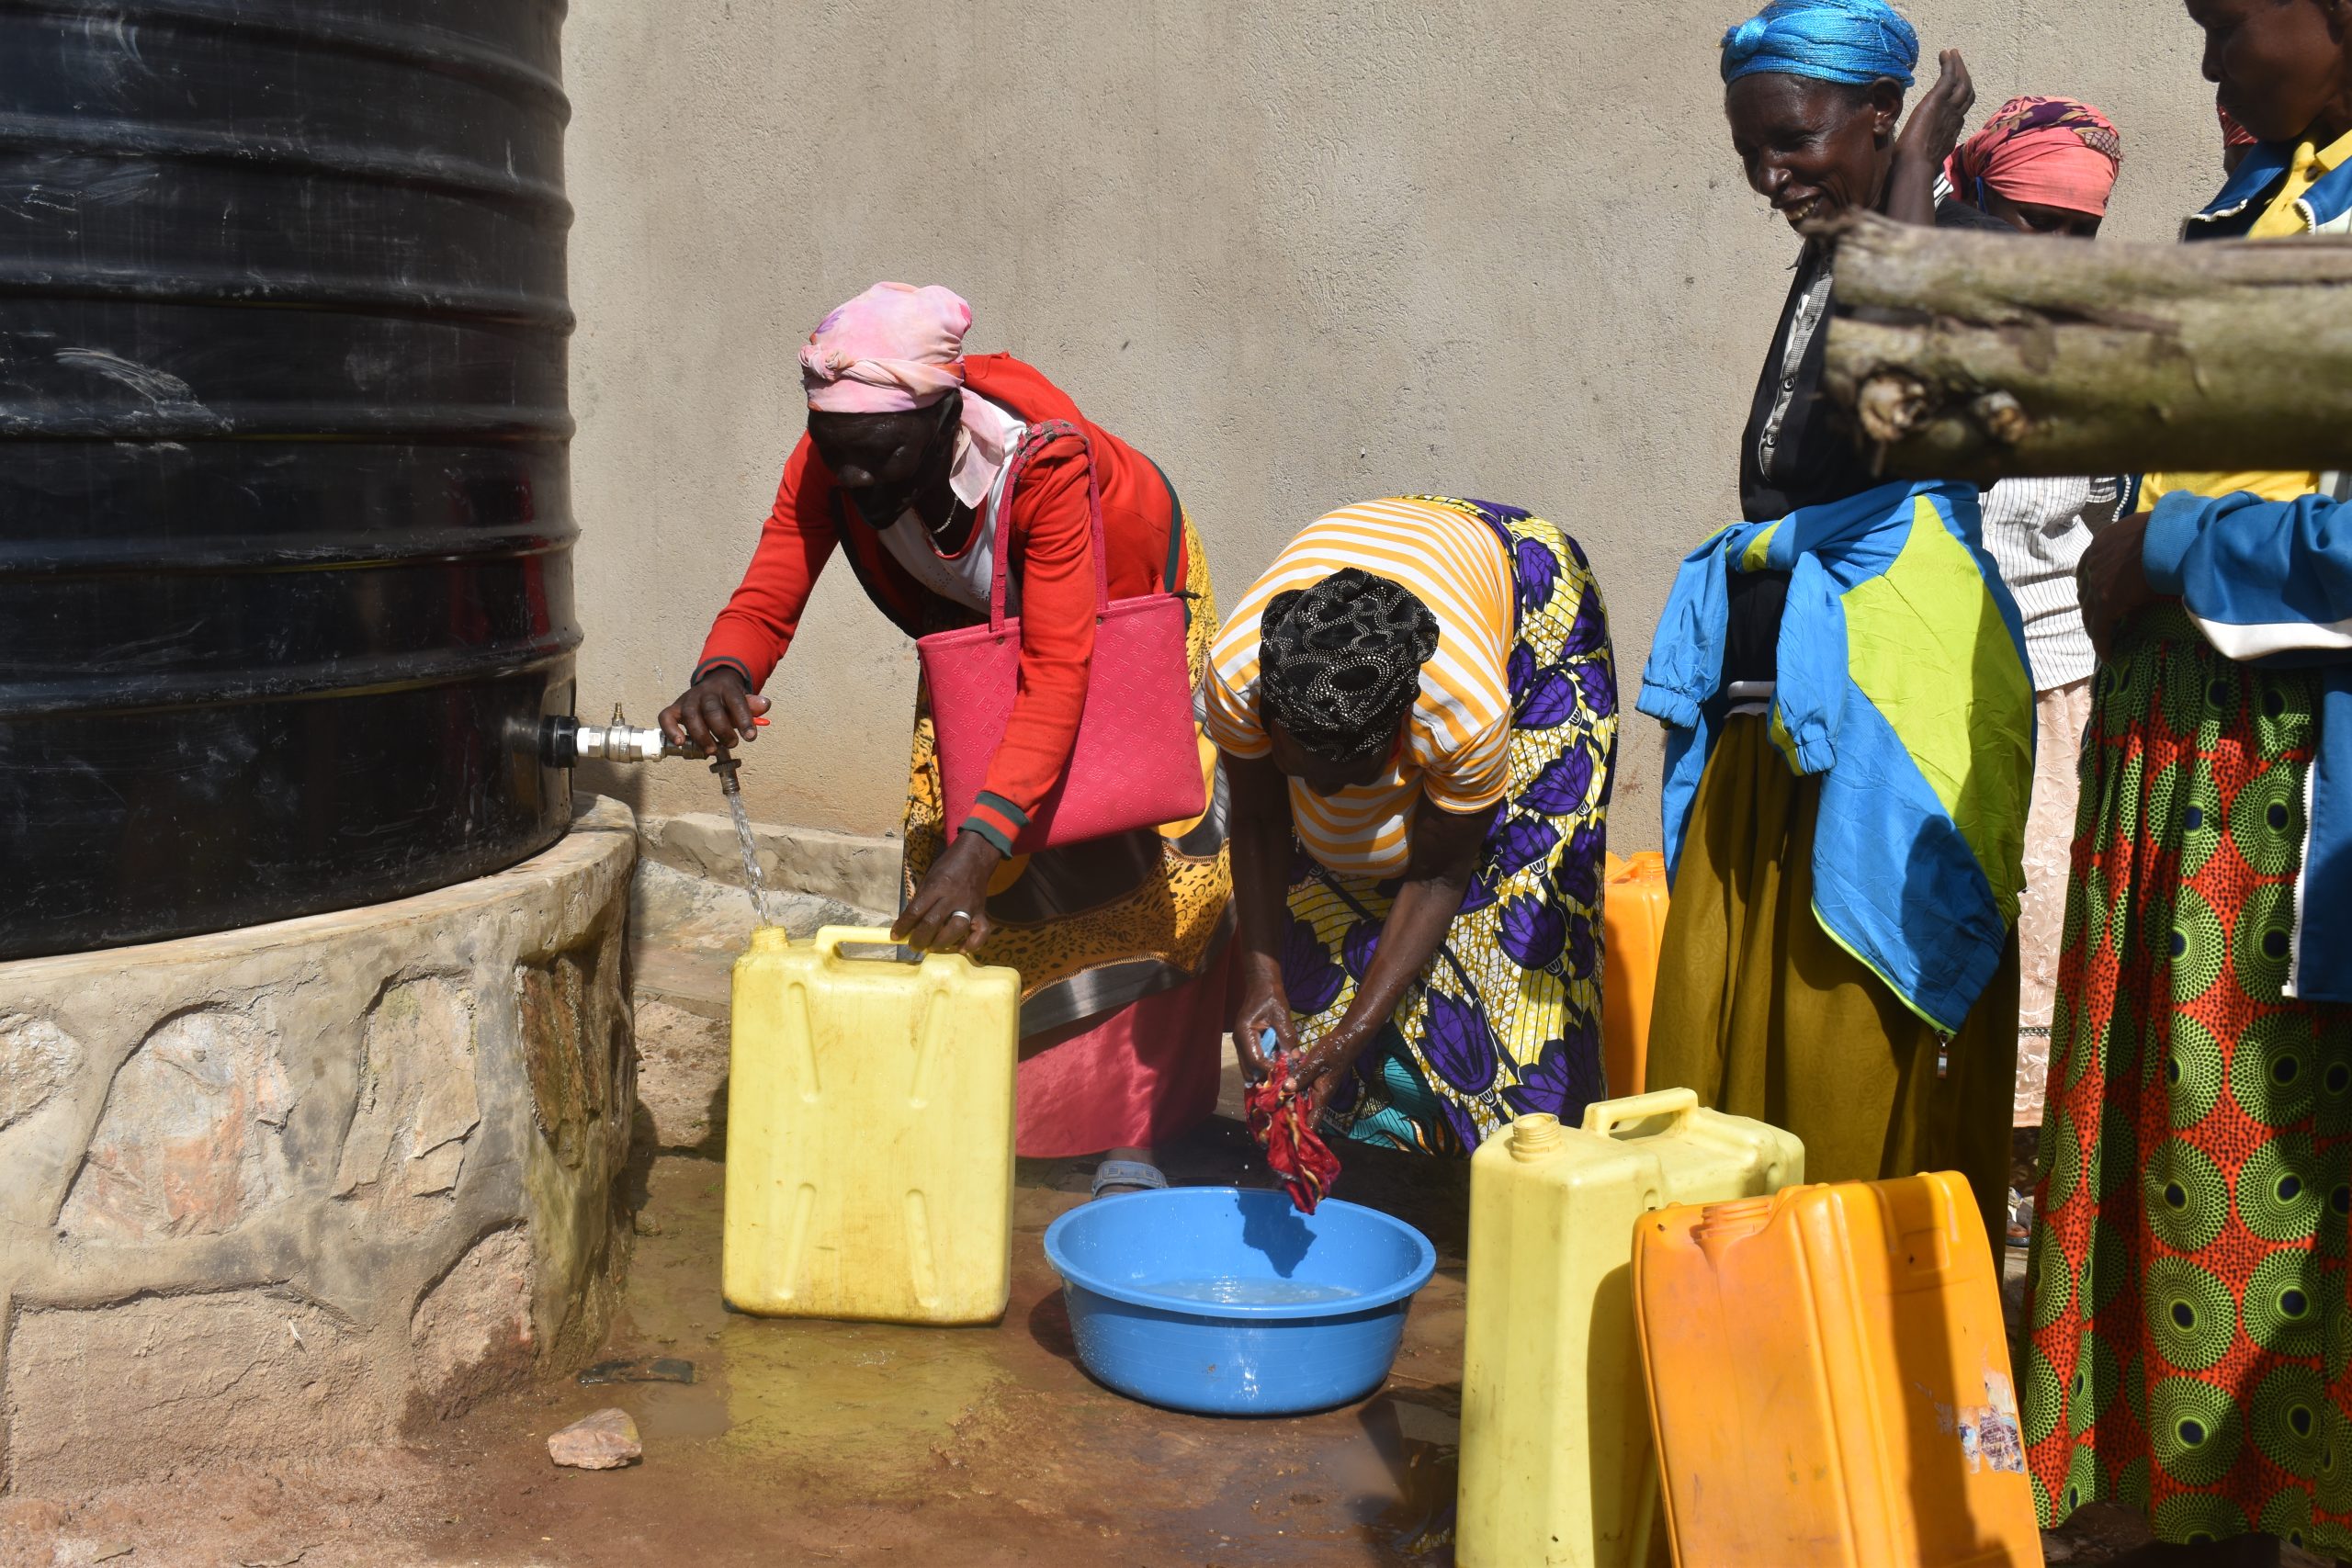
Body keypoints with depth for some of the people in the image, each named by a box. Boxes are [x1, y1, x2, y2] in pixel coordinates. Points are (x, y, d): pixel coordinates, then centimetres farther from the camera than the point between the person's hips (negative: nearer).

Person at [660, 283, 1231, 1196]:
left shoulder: (1044, 461, -43)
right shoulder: (828, 465, -29)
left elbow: (1058, 674, -47)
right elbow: (766, 598, -29)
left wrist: (981, 844, -58)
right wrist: (723, 675, -55)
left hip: (1127, 606, -4)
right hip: (978, 625, 4)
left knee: (1139, 859, -10)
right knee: (941, 833, -4)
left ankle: (1128, 1133, 0)